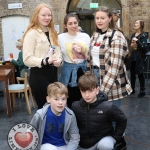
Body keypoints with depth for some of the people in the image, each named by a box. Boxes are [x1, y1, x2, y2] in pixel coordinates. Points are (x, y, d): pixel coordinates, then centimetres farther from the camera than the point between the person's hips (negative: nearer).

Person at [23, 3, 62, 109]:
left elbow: (57, 51, 15)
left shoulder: (52, 33, 14)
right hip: (39, 75, -7)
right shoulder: (31, 33, -11)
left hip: (53, 73, 7)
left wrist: (59, 60, -8)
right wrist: (45, 61, -29)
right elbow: (27, 59, -16)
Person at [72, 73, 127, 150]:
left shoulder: (108, 107, -25)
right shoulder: (75, 106, -17)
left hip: (104, 137, -4)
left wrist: (115, 137, -7)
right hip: (85, 142, 4)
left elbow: (122, 120, -9)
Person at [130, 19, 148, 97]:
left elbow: (143, 46, -15)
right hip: (132, 57, 6)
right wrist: (131, 45, 0)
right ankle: (132, 89, 23)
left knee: (140, 74, 0)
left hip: (139, 58, -6)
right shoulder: (133, 35, 13)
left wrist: (137, 40, -19)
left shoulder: (144, 35, -6)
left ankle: (142, 91, 9)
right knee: (132, 73, 11)